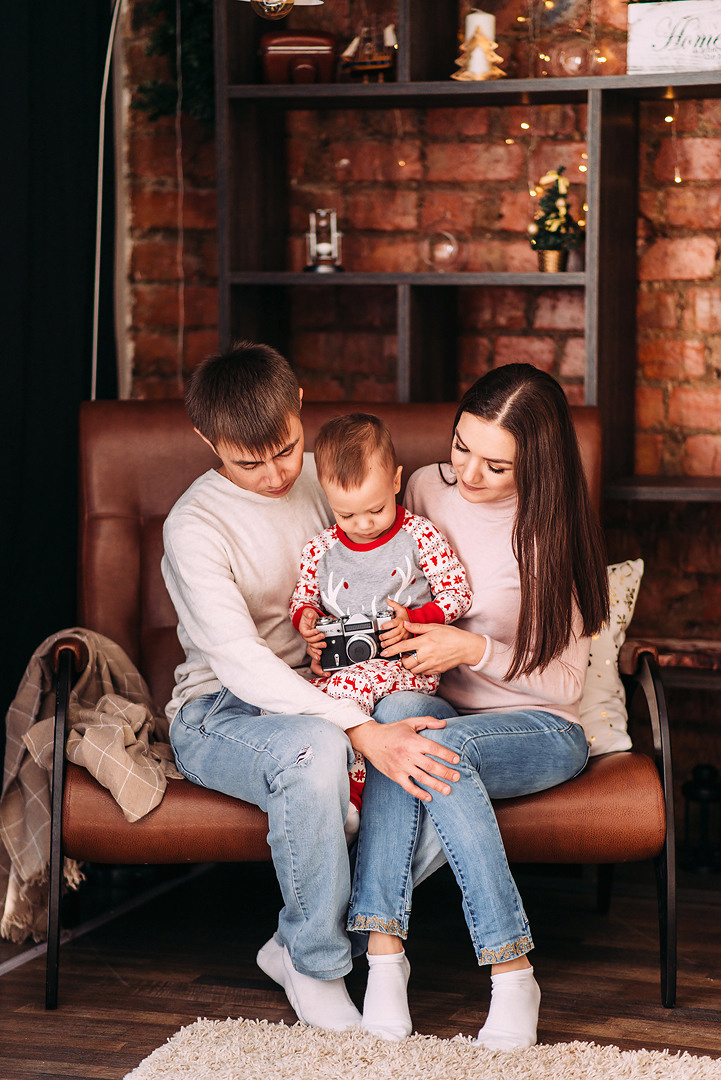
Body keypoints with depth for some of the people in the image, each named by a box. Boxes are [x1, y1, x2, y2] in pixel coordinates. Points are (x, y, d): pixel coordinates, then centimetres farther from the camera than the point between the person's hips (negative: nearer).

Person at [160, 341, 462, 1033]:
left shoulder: (327, 477, 4)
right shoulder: (194, 527, -16)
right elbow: (240, 662, -28)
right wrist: (361, 732, -38)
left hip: (322, 690, 5)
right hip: (220, 713, -5)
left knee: (425, 722, -28)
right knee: (314, 750, -40)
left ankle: (298, 942, -18)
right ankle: (315, 962, -16)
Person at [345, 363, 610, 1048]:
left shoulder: (550, 532, -11)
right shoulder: (428, 489, 2)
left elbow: (566, 681, -8)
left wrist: (475, 650, -21)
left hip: (540, 729, -3)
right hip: (439, 710, 3)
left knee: (431, 742, -37)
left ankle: (512, 972, -31)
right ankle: (384, 957, -36)